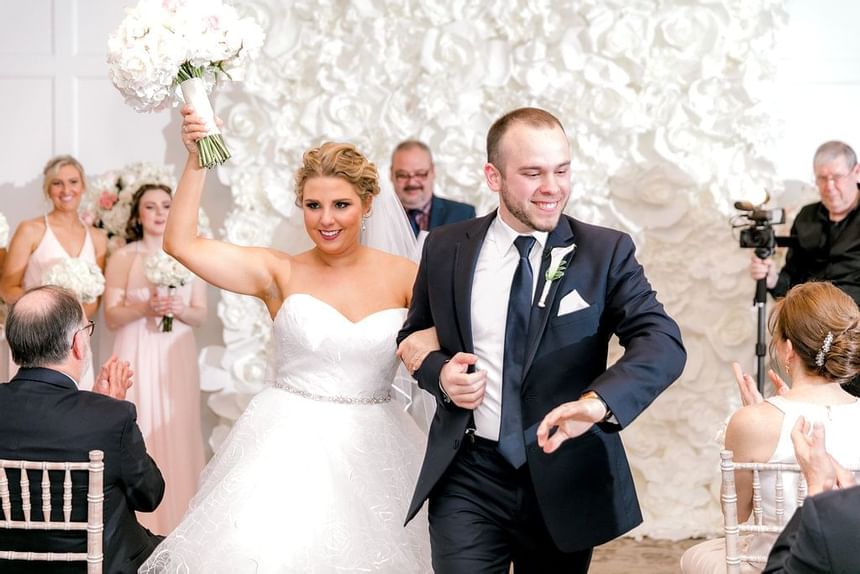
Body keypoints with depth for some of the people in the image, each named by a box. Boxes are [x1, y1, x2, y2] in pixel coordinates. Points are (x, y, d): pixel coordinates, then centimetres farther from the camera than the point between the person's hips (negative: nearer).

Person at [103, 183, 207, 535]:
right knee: (139, 434, -3)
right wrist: (144, 308, -20)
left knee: (177, 434, 3)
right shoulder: (123, 257, -1)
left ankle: (176, 522, 13)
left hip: (177, 357, 2)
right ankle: (140, 524, 6)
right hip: (138, 357, -2)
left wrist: (180, 309, -14)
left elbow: (200, 314, 7)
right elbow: (111, 316, -3)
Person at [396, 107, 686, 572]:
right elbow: (413, 336, 16)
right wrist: (438, 371, -8)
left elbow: (663, 343, -16)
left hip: (566, 476, 0)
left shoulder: (606, 253, -4)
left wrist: (597, 402, -36)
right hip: (468, 479, 0)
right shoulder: (446, 249, 2)